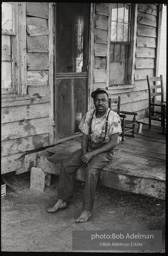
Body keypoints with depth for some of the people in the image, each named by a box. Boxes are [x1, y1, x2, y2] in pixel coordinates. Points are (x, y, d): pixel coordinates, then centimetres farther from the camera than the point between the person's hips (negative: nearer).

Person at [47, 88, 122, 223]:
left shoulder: (113, 117, -16)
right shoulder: (89, 115, 0)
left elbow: (113, 142, -19)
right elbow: (85, 136, 4)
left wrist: (92, 153, -24)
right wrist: (84, 153, -14)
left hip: (104, 150, -5)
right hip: (89, 147, 6)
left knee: (91, 171, -33)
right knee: (66, 164, -13)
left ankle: (87, 210, -23)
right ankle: (62, 200, -2)